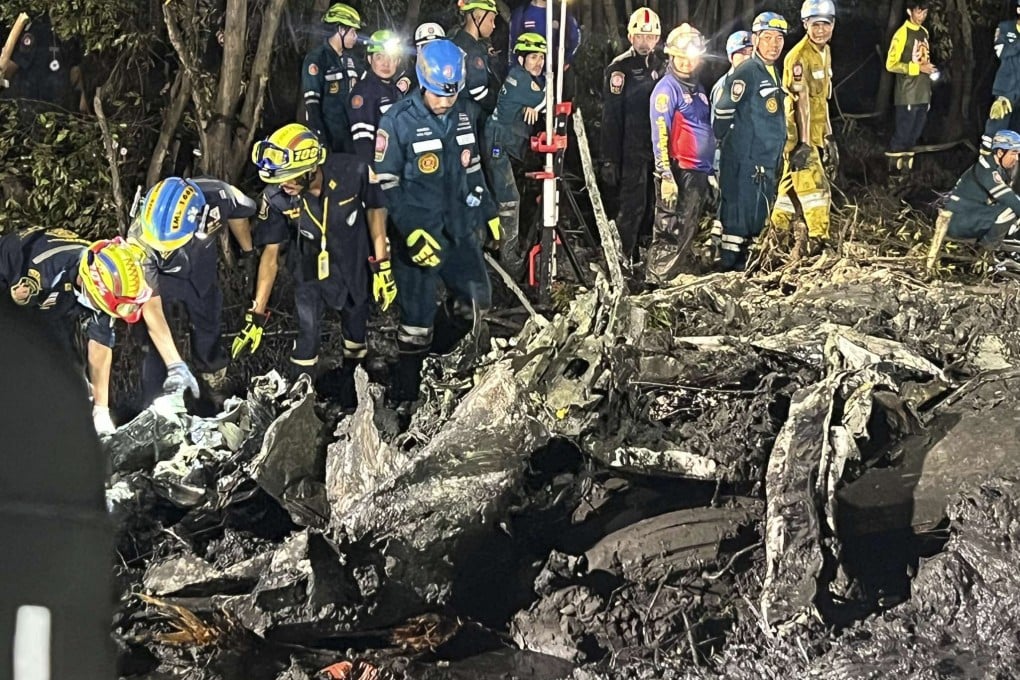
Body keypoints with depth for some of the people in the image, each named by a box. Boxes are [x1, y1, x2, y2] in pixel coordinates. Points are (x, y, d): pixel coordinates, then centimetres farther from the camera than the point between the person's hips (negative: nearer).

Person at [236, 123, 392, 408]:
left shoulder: (352, 172, -31)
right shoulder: (276, 198, -27)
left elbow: (375, 210, -11)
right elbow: (271, 253, -16)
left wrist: (382, 267, -10)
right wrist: (257, 315, -15)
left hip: (353, 264, 1)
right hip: (310, 268, -1)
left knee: (355, 328, 16)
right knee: (307, 333, -6)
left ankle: (350, 382, 41)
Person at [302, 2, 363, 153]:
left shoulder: (349, 58, 14)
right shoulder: (316, 59, -10)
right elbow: (311, 104, -16)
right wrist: (320, 140, -21)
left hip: (350, 133, 7)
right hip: (329, 136, -7)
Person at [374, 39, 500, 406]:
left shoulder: (467, 113, 3)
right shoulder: (398, 121, -13)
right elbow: (386, 183, -11)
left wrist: (488, 211, 19)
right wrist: (411, 231, -20)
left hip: (461, 227, 6)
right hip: (419, 233, -6)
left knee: (477, 301, 11)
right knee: (417, 316, -1)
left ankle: (435, 350, 35)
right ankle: (404, 394, 13)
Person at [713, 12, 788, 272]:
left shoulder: (773, 73, 17)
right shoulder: (746, 73, -12)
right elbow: (723, 112, -12)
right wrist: (724, 143, -2)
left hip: (767, 162, 9)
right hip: (744, 162, -9)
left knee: (757, 217, 12)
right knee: (739, 214, -8)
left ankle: (741, 265, 20)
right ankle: (728, 266, -3)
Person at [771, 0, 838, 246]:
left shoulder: (825, 52, 11)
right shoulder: (799, 56, -18)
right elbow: (802, 101, -22)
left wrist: (828, 135, 16)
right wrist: (804, 143, -25)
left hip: (815, 134, 9)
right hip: (800, 134, -9)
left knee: (792, 184, 15)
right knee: (815, 188, -9)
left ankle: (777, 234, 25)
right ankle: (819, 241, -6)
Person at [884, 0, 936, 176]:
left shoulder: (924, 32, 13)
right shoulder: (902, 34, -10)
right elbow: (891, 64, -14)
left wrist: (929, 69, 9)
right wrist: (918, 68, -19)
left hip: (923, 93, 7)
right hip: (907, 95, -7)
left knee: (914, 134, 11)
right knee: (903, 133, -4)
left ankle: (906, 167, 20)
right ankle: (894, 170, 6)